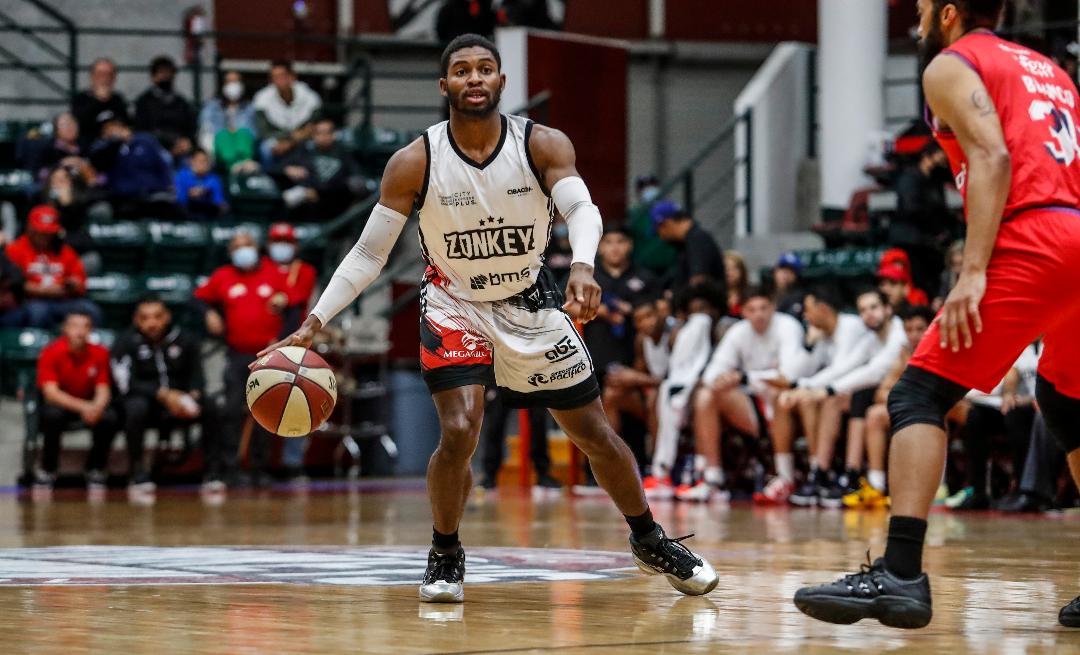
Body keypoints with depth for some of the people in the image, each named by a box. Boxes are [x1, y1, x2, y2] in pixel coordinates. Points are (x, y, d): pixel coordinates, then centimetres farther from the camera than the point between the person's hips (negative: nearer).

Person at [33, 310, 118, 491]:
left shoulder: (99, 353, -9)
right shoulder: (52, 352, -18)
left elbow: (103, 390, -9)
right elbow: (50, 392, -26)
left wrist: (97, 407, -34)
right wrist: (82, 407, -40)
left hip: (88, 405, 2)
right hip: (59, 403, -2)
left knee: (109, 418, -28)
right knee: (53, 415, -37)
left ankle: (95, 469, -4)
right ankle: (46, 470, -14)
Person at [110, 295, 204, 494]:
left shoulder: (185, 340, 4)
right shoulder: (126, 343, -5)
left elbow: (197, 376, 7)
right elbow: (126, 383, -16)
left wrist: (194, 396, -17)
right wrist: (163, 394, -29)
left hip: (176, 404, 3)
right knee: (137, 406, -38)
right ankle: (136, 471, -22)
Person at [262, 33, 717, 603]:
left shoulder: (543, 146, -15)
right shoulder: (415, 163, -17)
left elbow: (582, 209, -30)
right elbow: (368, 254, -13)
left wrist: (582, 266, -52)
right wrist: (312, 325, -23)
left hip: (532, 304, 2)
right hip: (455, 309, -2)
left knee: (595, 435, 7)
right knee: (459, 433, -22)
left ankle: (649, 542, 29)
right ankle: (444, 556, 1)